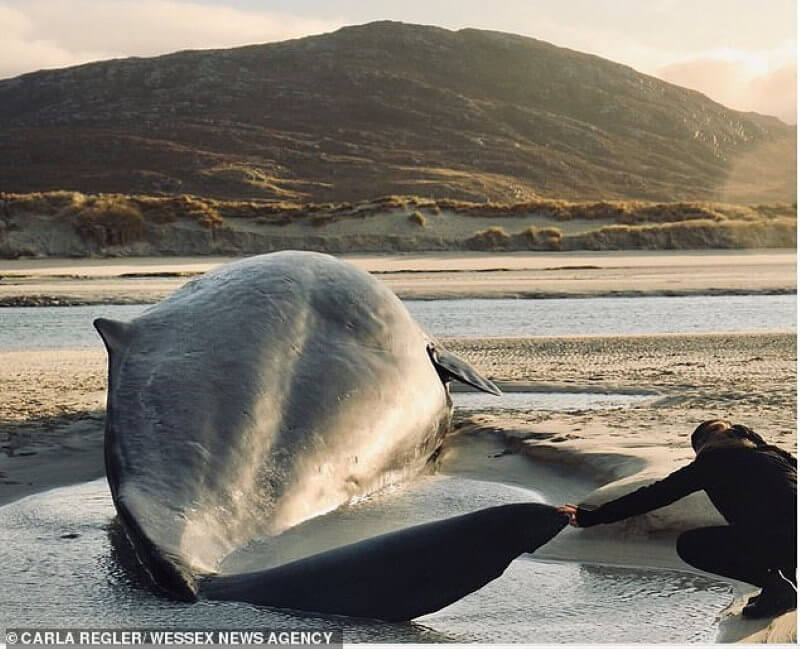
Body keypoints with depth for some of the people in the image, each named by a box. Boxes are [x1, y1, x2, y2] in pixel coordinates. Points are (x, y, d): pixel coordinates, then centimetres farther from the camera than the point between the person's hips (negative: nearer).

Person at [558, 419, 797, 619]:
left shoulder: (710, 462, 16)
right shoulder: (770, 452, 28)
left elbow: (654, 495, 17)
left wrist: (592, 517, 24)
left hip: (773, 540, -6)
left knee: (688, 546, 13)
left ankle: (772, 581, -3)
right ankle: (785, 578, 9)